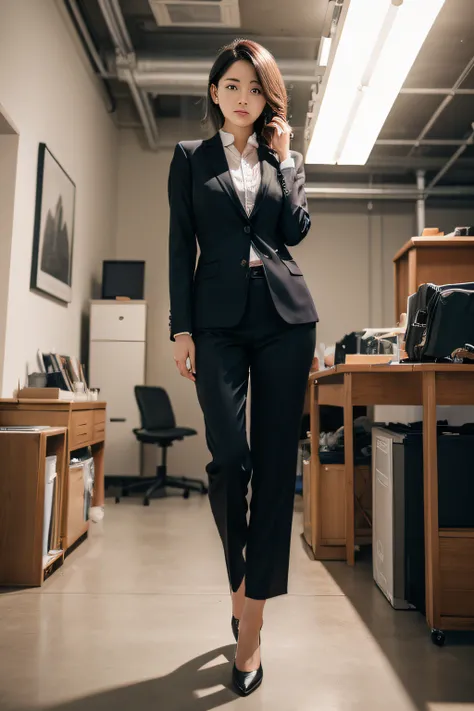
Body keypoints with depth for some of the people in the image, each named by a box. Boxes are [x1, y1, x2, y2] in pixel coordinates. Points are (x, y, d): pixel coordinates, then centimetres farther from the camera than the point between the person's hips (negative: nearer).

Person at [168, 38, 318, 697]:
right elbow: (181, 245, 5)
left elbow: (295, 229, 4)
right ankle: (239, 578, 18)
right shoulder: (190, 157, 14)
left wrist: (284, 158, 5)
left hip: (285, 314, 2)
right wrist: (181, 327, -3)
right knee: (230, 455, -12)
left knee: (277, 460, -3)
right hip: (220, 316, -1)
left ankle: (253, 617, 7)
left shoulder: (285, 157, 18)